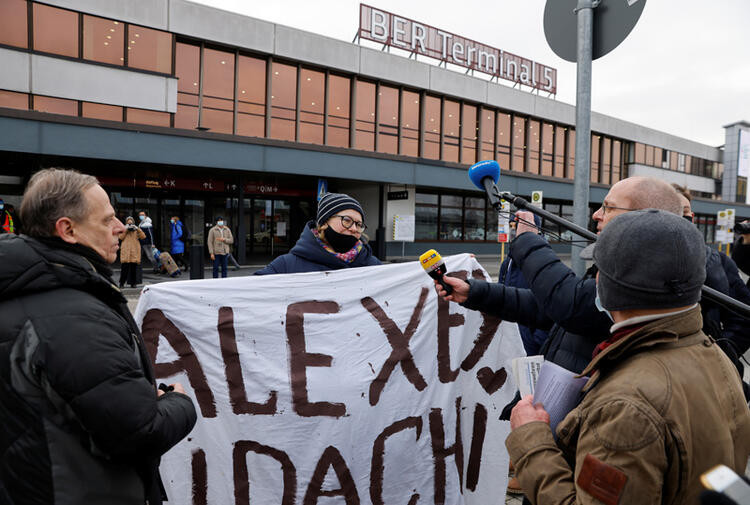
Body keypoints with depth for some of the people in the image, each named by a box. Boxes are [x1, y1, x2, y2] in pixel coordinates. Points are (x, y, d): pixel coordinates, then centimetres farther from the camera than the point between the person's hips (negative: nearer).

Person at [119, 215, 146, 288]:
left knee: (134, 268, 0)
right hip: (125, 251, -1)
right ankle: (122, 283, 3)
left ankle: (133, 283, 6)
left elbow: (143, 236, -1)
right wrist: (126, 230, -6)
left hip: (135, 251, 1)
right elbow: (121, 237, -2)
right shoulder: (123, 229, 14)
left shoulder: (136, 230, 14)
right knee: (124, 267, -6)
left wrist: (137, 229, -8)